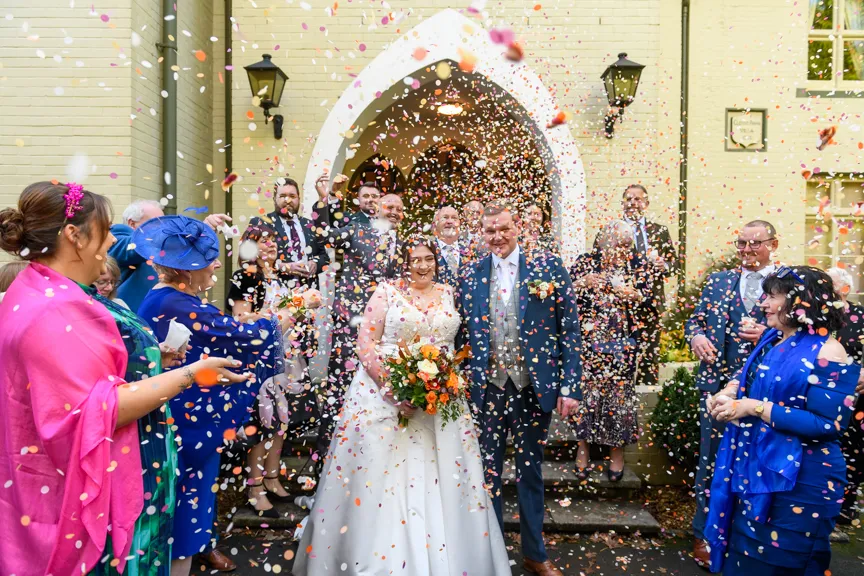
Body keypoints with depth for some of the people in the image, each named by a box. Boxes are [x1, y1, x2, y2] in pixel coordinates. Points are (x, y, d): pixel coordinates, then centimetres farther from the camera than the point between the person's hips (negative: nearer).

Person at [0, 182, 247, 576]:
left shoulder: (43, 293, 8)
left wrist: (149, 361, 10)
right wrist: (188, 374, -24)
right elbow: (96, 412, -28)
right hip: (94, 489, -10)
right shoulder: (52, 314, -26)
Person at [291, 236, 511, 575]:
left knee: (440, 478, 6)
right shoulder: (387, 291, -1)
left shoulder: (448, 294, 9)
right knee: (382, 471, 0)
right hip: (386, 392, -3)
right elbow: (365, 343, -5)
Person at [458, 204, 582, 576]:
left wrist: (570, 387, -9)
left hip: (534, 387, -1)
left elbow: (569, 329, -4)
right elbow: (463, 335, 7)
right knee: (488, 472, 11)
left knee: (530, 471, 14)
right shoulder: (471, 276, 4)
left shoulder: (548, 267, -3)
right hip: (486, 388, 2)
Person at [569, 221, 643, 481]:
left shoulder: (634, 266, 6)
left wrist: (633, 294, -13)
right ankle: (583, 447, 21)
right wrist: (583, 283, -17)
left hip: (622, 343, 1)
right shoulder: (586, 261, 2)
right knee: (585, 391, 3)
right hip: (588, 341, -1)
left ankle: (617, 451, 22)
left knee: (620, 392, 5)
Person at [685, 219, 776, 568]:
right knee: (712, 459, 9)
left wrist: (768, 334, -19)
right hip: (718, 384, 2)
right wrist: (695, 337, -11)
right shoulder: (718, 281, 9)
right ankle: (705, 535, 23)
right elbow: (694, 320, 10)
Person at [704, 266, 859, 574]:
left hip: (798, 481, -8)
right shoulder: (772, 339, 6)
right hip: (754, 468, 8)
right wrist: (728, 392, -2)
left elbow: (828, 424, -23)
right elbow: (754, 380, 20)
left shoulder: (826, 351, -18)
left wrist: (756, 408, -24)